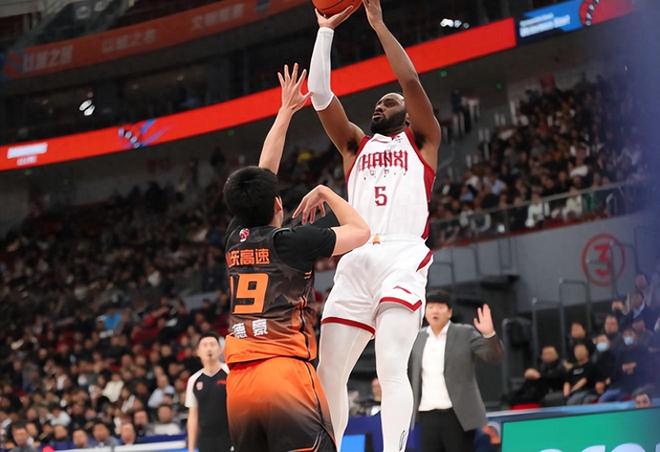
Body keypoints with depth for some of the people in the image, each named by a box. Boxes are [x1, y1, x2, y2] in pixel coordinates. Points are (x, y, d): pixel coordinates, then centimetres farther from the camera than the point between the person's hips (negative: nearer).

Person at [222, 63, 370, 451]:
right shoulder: (291, 241, -3)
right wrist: (324, 193, 21)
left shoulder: (235, 239, 12)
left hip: (239, 384, 6)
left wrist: (286, 112, 34)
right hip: (286, 375, -6)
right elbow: (361, 232, 9)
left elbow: (261, 175, 25)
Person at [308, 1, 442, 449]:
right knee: (328, 374, 0)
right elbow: (320, 95, 16)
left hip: (403, 258, -5)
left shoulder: (422, 140, 17)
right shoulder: (356, 144, 27)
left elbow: (411, 80, 2)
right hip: (354, 263, 5)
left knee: (391, 365, -22)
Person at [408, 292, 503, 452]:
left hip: (458, 416, -4)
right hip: (428, 416, 4)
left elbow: (494, 357, -10)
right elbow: (411, 375, 15)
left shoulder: (465, 333, 0)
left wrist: (489, 334, -28)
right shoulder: (418, 338, 11)